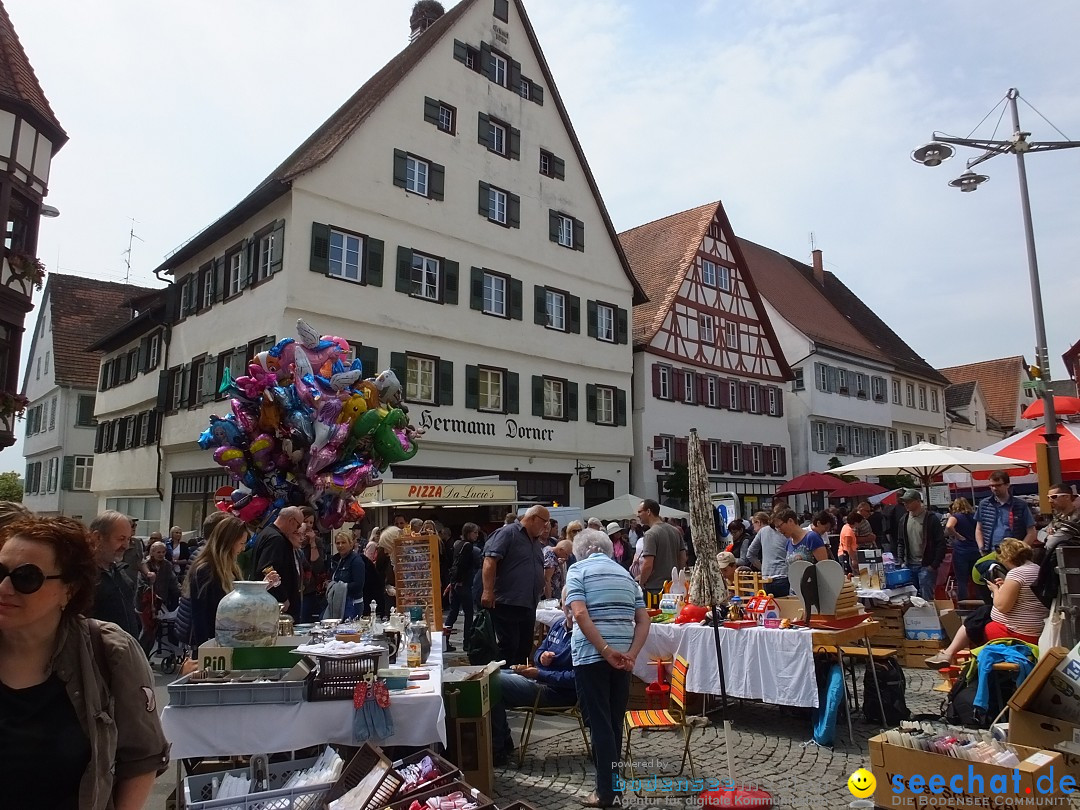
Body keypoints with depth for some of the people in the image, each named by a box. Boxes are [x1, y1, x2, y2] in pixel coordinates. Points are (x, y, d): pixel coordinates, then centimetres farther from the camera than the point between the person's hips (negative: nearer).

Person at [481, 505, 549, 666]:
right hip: (507, 604, -9)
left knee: (524, 647, 13)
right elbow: (490, 561, -19)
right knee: (508, 647, -6)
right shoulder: (508, 533, -9)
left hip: (529, 606, 9)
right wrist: (488, 591, -26)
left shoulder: (537, 542, 19)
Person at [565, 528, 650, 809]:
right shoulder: (625, 574, 16)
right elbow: (643, 620, 6)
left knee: (599, 722, 3)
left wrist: (606, 651, -16)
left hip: (590, 655, -5)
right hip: (622, 656, 5)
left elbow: (580, 613, -15)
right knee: (614, 721, 16)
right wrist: (631, 655, -3)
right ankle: (610, 780, 27)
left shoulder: (578, 569, 0)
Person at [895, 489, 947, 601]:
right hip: (909, 566, 5)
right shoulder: (903, 520, 8)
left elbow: (941, 544, -8)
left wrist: (934, 565, -12)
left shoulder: (931, 519, -7)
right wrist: (900, 561, 4)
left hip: (926, 566, -5)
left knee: (926, 599, -4)